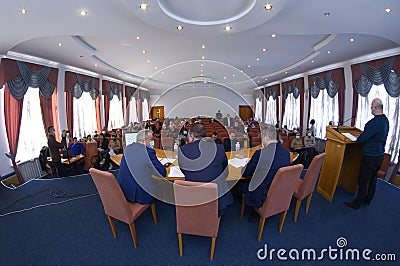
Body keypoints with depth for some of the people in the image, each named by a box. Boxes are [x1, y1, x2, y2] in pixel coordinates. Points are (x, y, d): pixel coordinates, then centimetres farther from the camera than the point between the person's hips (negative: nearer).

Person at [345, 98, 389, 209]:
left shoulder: (375, 122, -24)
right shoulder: (385, 120, 7)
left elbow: (362, 139, -22)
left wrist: (358, 139, -1)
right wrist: (362, 137, 11)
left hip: (370, 156, -9)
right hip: (380, 154, 9)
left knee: (363, 180, 1)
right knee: (372, 179, 18)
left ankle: (357, 203, 12)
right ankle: (367, 201, 32)